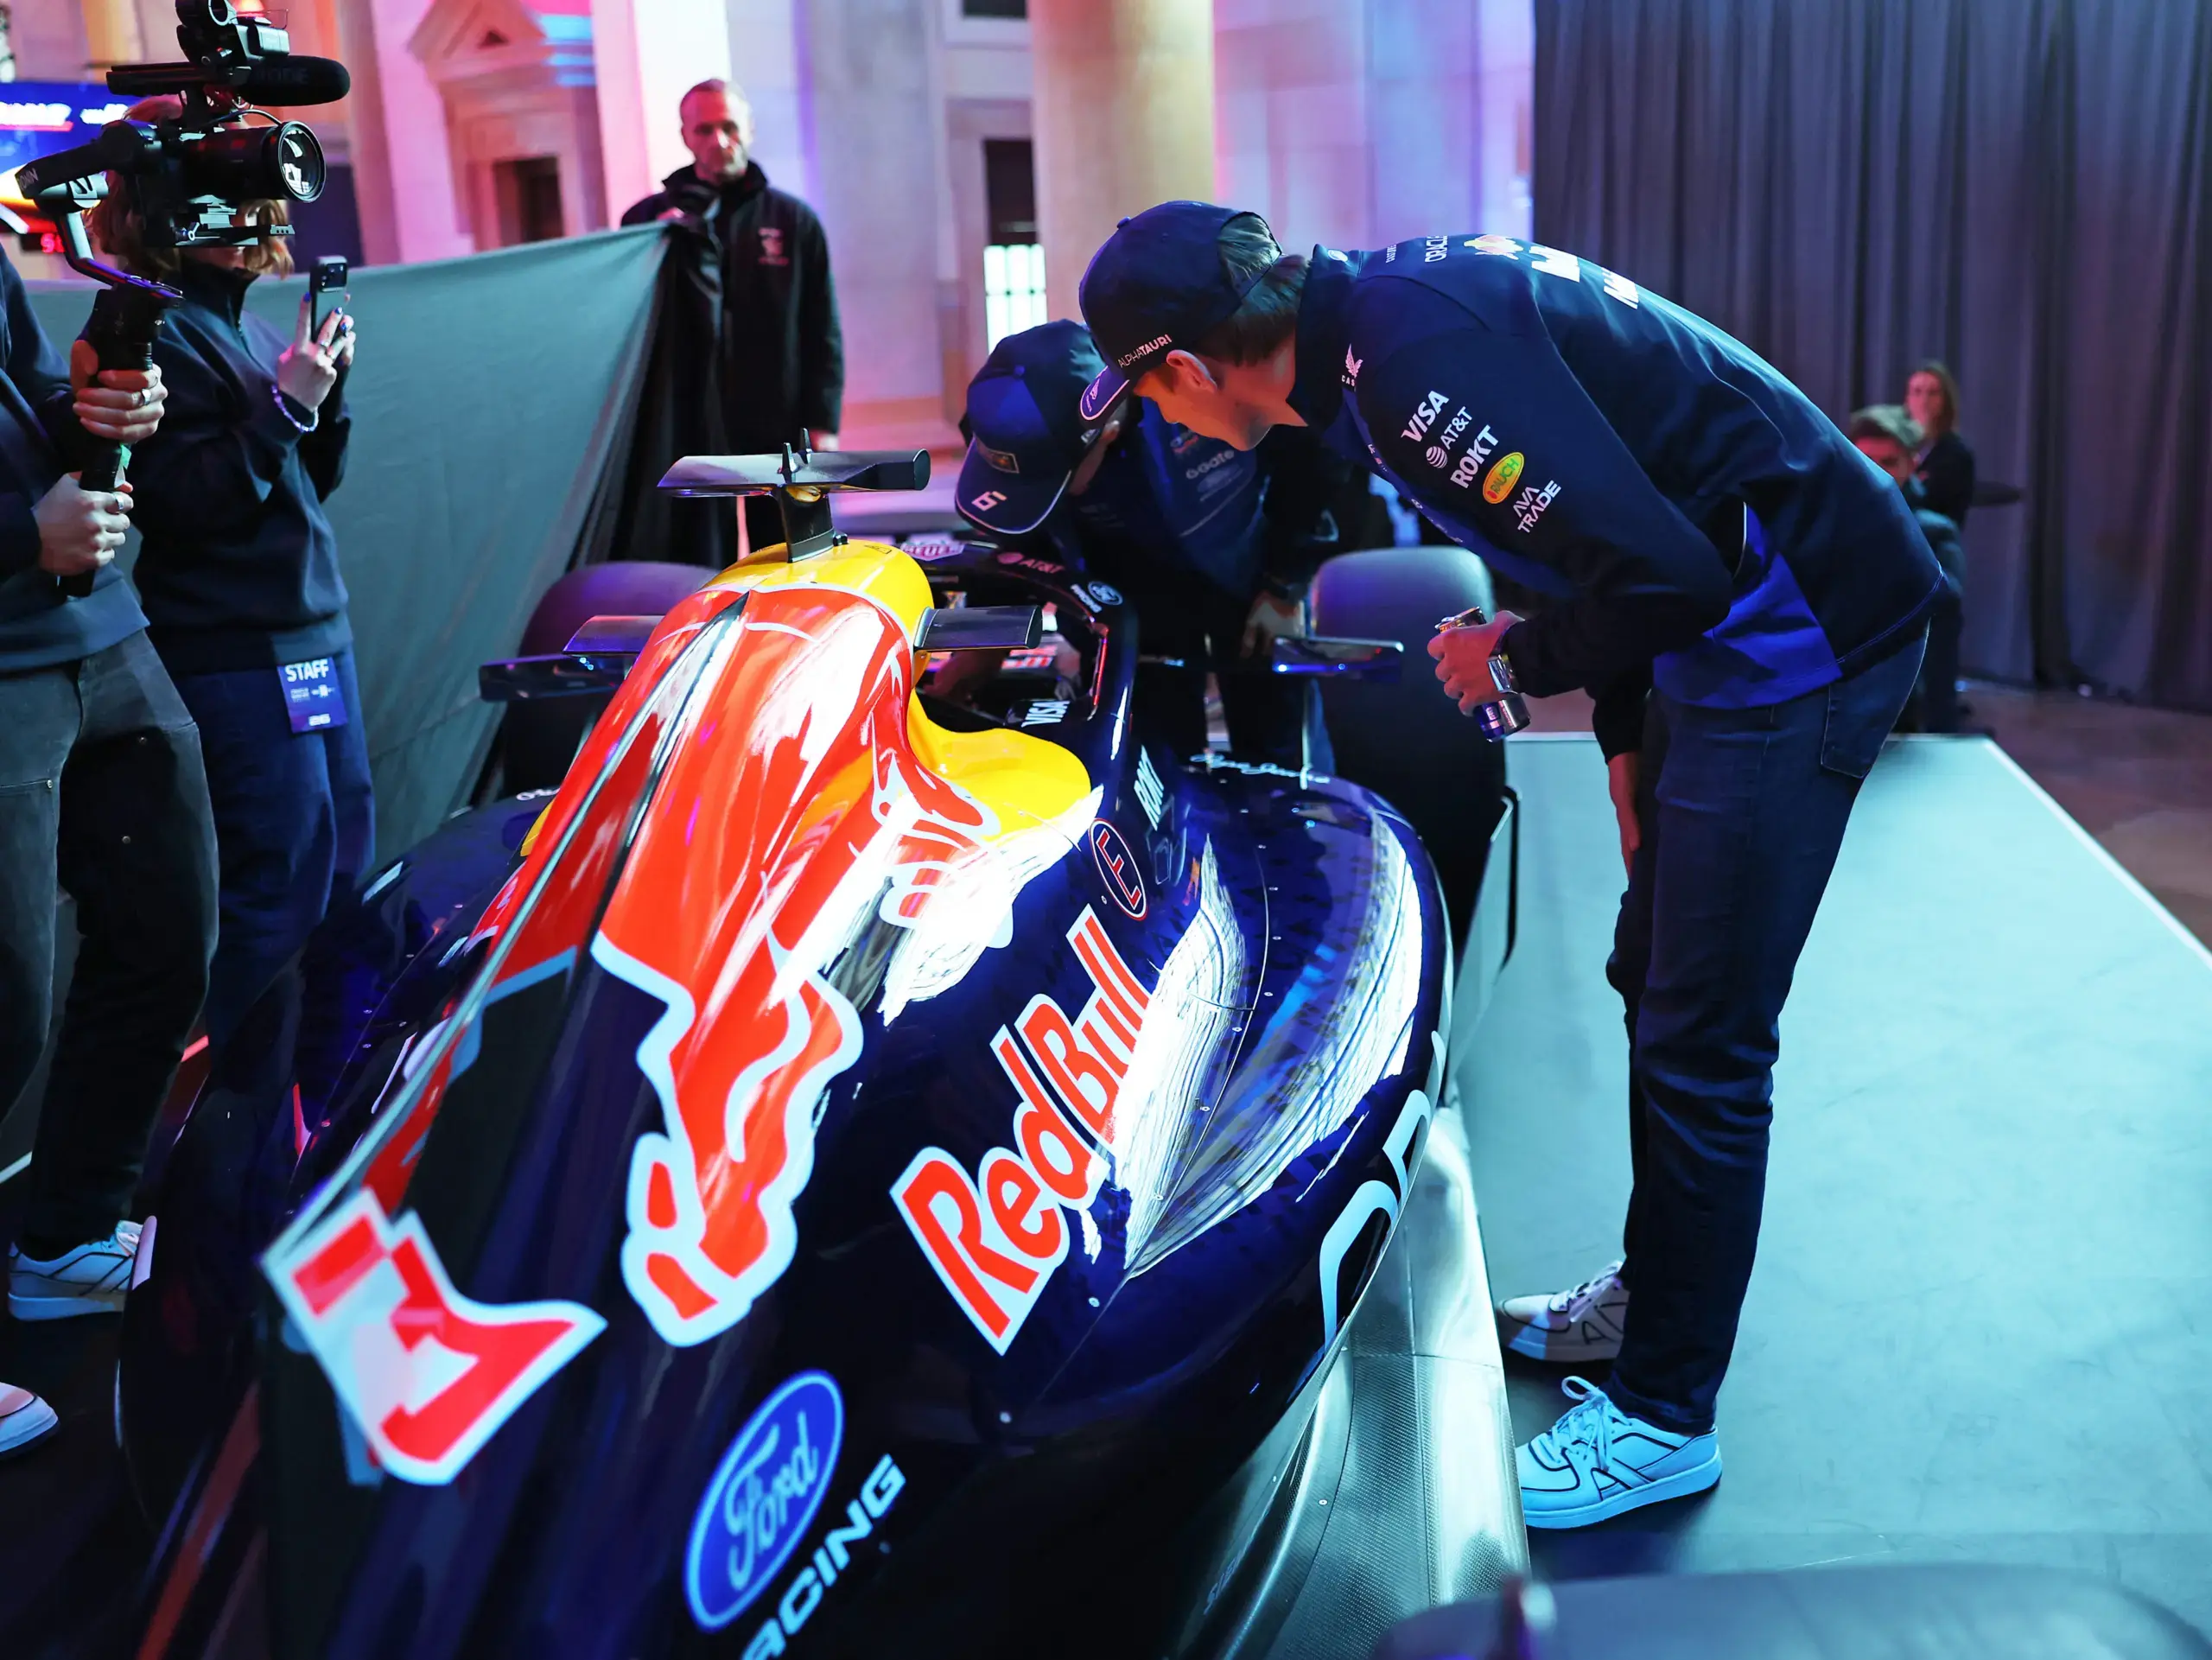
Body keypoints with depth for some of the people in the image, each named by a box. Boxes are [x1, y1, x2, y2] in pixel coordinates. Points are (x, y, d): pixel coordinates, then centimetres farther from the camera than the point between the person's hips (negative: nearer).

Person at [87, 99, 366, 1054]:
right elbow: (183, 506, -18)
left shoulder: (241, 322, 13)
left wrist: (325, 394, 1)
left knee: (346, 870, 14)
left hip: (313, 633, 9)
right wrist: (285, 403, -20)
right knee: (278, 901, -5)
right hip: (237, 658, -9)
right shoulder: (156, 332, -11)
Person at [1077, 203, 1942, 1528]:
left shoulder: (1417, 352, -25)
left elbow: (1661, 572, -27)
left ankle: (1665, 1416, 12)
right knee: (1654, 985, 19)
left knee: (1701, 1045, -3)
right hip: (1730, 629, 10)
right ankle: (1650, 1296, 36)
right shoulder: (1379, 309, 7)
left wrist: (1518, 655, -9)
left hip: (1801, 634, -10)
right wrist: (1625, 732, 15)